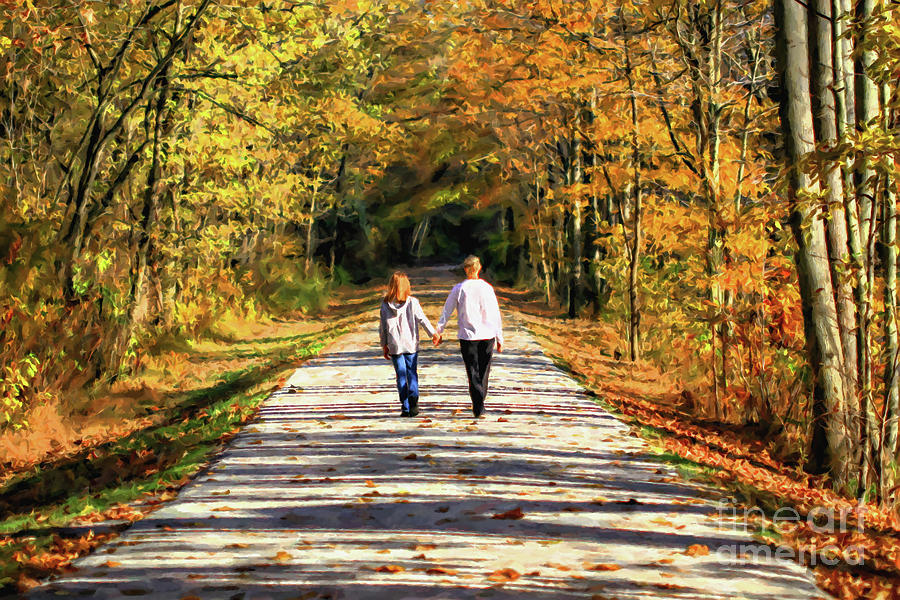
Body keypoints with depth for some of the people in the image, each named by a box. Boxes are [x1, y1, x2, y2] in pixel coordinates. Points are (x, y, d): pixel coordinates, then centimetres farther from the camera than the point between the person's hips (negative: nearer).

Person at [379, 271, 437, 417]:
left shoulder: (385, 304, -1)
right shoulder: (412, 302, -6)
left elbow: (383, 327, 3)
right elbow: (422, 319, -5)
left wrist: (384, 345, 12)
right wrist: (434, 333, 5)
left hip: (394, 346, 1)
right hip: (411, 345, -1)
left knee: (401, 376, 7)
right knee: (412, 373, 8)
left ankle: (405, 408, 4)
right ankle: (413, 396, -18)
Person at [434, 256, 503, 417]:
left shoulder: (459, 289, -4)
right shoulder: (487, 288, -2)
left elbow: (447, 312, 1)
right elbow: (495, 315, 0)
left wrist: (439, 331, 12)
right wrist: (499, 339, 7)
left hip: (467, 335, -1)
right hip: (487, 335, 1)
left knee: (473, 372, 3)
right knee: (484, 370, 15)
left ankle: (478, 407, -8)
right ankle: (480, 403, 23)